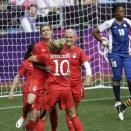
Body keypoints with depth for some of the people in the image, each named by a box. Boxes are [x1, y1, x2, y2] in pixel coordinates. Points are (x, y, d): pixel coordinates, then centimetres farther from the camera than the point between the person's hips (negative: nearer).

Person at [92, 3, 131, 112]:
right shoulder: (110, 23, -6)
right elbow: (95, 32, 1)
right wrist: (102, 41, -1)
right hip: (115, 53, -3)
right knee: (117, 77, 2)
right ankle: (118, 101, 11)